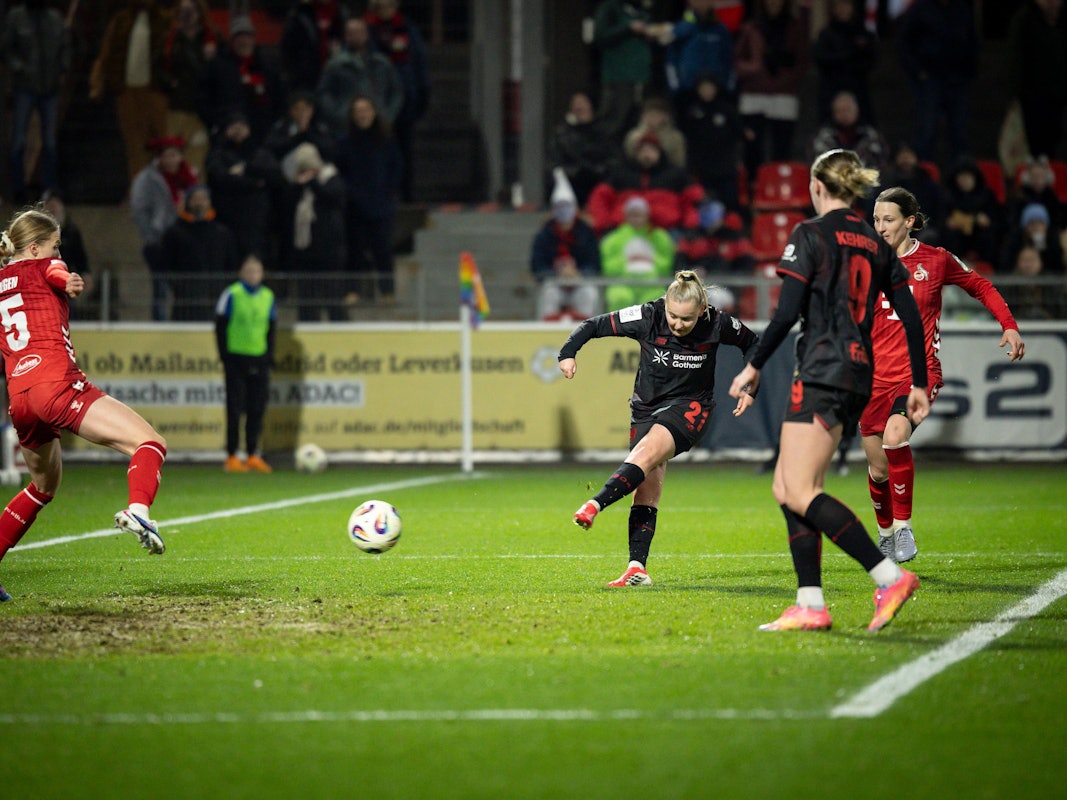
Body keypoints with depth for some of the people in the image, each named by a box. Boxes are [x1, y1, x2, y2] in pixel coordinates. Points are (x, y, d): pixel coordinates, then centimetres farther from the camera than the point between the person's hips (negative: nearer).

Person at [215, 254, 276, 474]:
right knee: (235, 408, -3)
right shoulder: (231, 295, -4)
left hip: (259, 359, 5)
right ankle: (232, 457, 1)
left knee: (257, 409, 5)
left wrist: (269, 355, 8)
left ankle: (253, 455, 13)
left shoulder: (268, 297, 10)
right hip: (236, 358, -4)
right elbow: (220, 326, -2)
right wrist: (225, 355, -8)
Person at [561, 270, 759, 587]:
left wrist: (749, 388, 0)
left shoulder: (717, 324, -14)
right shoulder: (647, 317, -15)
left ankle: (595, 505, -41)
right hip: (647, 405, 2)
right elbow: (594, 325, -9)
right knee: (648, 490, -5)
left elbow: (751, 343, 6)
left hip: (690, 407, -2)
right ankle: (637, 568, -8)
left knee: (647, 452, -31)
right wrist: (568, 352, -24)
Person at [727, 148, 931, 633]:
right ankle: (810, 606, 2)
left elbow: (786, 313, -12)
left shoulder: (810, 234, -6)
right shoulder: (876, 244, 14)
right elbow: (911, 318, 13)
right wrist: (919, 385, 19)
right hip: (860, 374, 8)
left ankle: (889, 577, -20)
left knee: (800, 493, -10)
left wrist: (754, 366, -3)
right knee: (787, 488, 10)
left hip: (822, 370, -8)